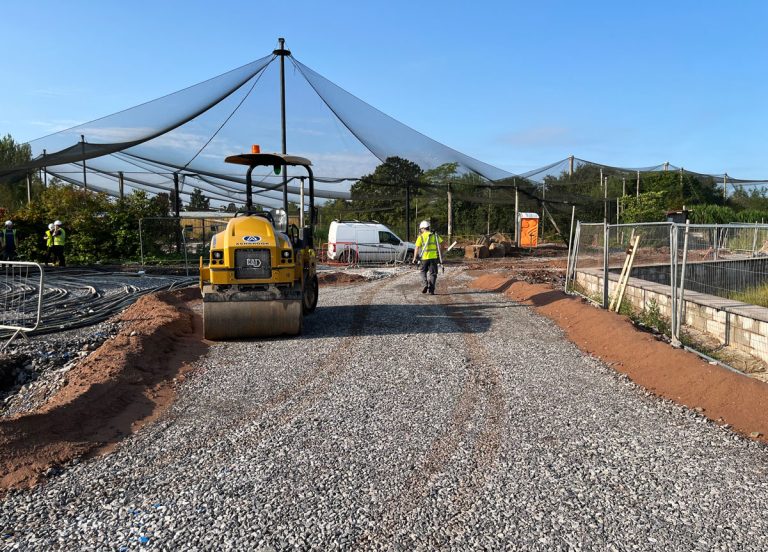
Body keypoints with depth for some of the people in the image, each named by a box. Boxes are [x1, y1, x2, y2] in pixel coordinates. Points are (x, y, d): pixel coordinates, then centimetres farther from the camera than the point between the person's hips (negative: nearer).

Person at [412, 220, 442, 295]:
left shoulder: (421, 237, -1)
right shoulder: (435, 235, 8)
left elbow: (417, 248, -4)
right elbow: (441, 245, 3)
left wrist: (414, 258, 3)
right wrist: (440, 256, 9)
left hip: (425, 257, -2)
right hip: (434, 257, 2)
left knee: (423, 272, 17)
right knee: (432, 274, 8)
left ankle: (425, 284, -5)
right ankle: (431, 290, 3)